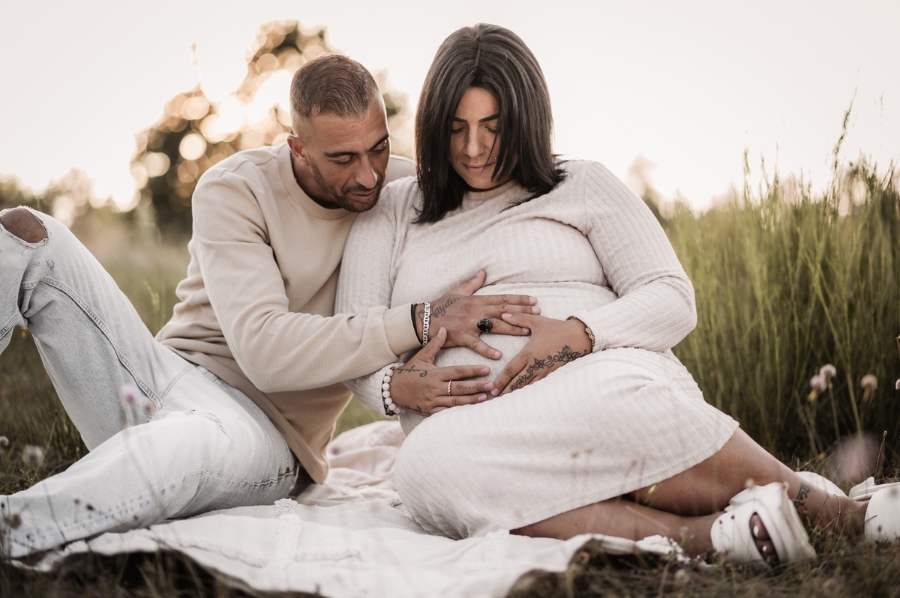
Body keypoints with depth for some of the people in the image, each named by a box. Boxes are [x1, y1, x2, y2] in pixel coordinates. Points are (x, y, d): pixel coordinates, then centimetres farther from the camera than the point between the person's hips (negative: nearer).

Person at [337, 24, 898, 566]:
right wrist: (396, 386, -9)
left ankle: (819, 506, -27)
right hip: (484, 432, 2)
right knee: (427, 466, -36)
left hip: (601, 378, -1)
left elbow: (673, 301, 7)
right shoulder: (392, 212, 20)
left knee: (616, 395, -39)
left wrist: (578, 335, -12)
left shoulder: (585, 185, 16)